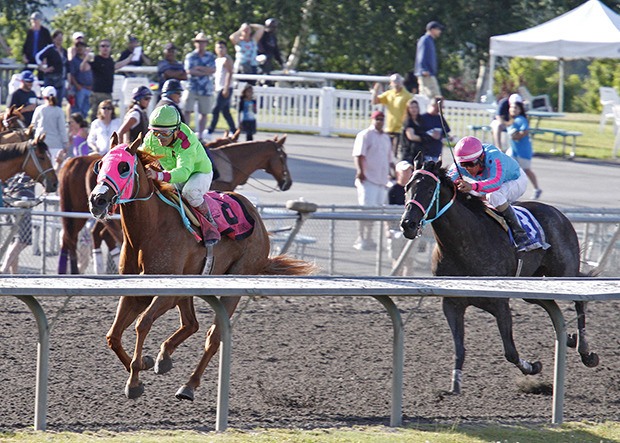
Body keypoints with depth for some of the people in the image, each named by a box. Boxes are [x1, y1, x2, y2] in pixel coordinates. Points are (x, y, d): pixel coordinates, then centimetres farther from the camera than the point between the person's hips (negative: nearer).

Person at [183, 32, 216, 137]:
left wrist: (198, 68, -11)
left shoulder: (210, 56, 9)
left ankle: (200, 135, 12)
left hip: (206, 89, 2)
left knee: (204, 113, 5)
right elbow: (189, 71, -10)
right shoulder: (190, 56, 4)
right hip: (192, 88, -2)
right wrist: (205, 72, -8)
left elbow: (212, 70, -6)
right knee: (187, 111, -10)